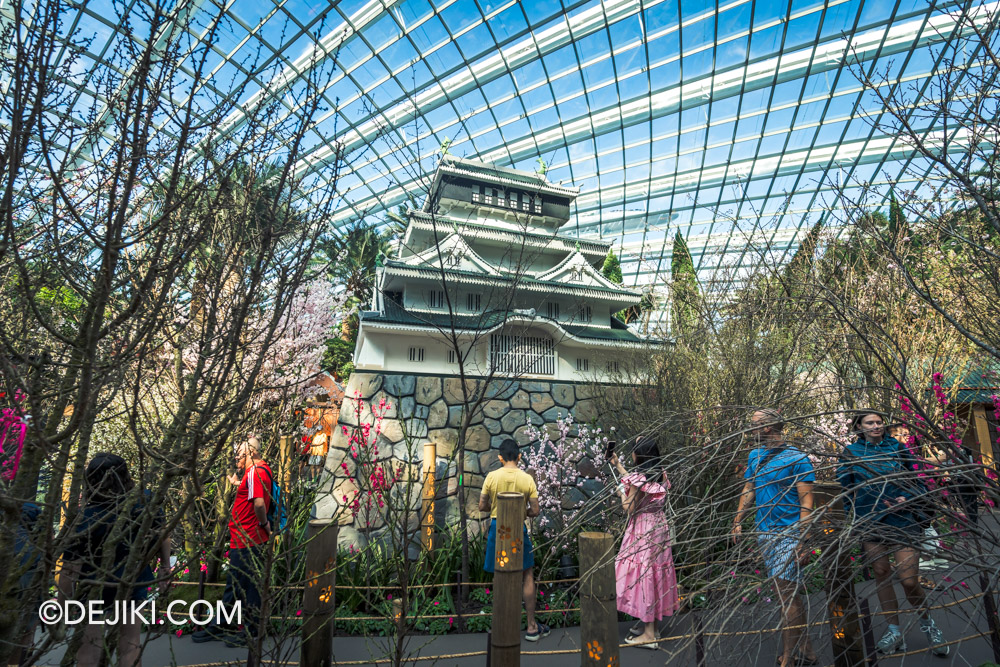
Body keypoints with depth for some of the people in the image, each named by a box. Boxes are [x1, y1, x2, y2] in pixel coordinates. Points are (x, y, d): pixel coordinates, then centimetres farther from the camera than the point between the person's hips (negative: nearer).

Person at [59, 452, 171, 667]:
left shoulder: (87, 518, -22)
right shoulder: (145, 502, -14)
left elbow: (70, 569, -17)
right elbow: (162, 535, -2)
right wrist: (165, 567, 11)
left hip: (98, 591, -2)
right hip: (135, 586, 2)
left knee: (91, 646, 15)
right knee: (130, 645, 15)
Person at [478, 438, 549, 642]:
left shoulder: (492, 477, -7)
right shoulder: (527, 479, -9)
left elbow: (482, 506, -2)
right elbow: (535, 511, -6)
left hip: (497, 528, 1)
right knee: (527, 576, 12)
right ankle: (531, 627, 18)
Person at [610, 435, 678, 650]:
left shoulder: (638, 478, -21)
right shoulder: (660, 476, 3)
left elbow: (630, 509, -16)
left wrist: (621, 493, 2)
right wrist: (617, 465, 26)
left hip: (643, 531, -8)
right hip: (659, 528, 8)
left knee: (642, 576, 0)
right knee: (655, 575, 16)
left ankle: (649, 635, 7)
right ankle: (652, 627, 29)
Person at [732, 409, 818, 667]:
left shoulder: (797, 459, -10)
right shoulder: (755, 456, 9)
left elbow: (806, 501, -12)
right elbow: (748, 490, 15)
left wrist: (803, 539, -18)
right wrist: (737, 521, 7)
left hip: (788, 534, -7)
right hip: (764, 533, 7)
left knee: (786, 595, -6)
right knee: (788, 594, 15)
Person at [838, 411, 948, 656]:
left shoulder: (897, 447, 4)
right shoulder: (851, 452, 3)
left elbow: (914, 479, 9)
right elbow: (844, 486, 7)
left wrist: (907, 498, -8)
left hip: (901, 518, -1)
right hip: (870, 522, 1)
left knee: (909, 580, -4)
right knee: (881, 573, 8)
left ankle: (927, 622, 26)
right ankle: (895, 631, 22)